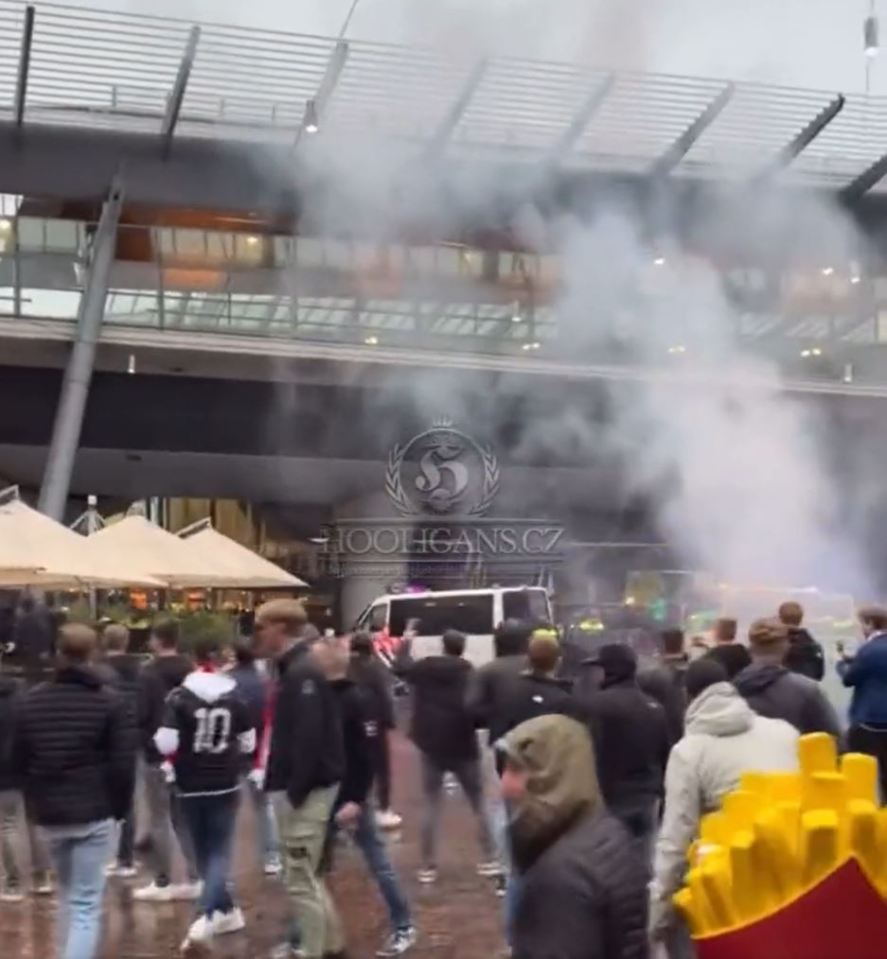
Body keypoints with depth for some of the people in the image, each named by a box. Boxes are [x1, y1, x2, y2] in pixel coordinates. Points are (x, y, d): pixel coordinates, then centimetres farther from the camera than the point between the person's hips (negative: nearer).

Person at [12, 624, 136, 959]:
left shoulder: (32, 700, 4)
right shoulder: (109, 701, -8)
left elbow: (18, 761, 11)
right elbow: (123, 764, -10)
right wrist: (121, 806, 5)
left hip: (48, 812, 4)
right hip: (93, 812, -4)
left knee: (68, 893, 24)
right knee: (86, 904, -2)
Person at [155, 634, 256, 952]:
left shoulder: (179, 697, -9)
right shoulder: (235, 697, -2)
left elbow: (165, 744, -16)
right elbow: (248, 743, 4)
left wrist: (179, 761, 4)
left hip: (191, 787, -1)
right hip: (225, 785, 1)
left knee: (203, 851, 17)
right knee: (219, 851, 4)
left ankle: (227, 911, 26)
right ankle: (205, 918, -14)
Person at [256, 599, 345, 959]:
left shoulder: (303, 672, -19)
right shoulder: (294, 669, 14)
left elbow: (309, 737, -25)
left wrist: (295, 792, -23)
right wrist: (282, 783, 15)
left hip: (305, 791, -10)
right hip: (295, 787, 10)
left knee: (301, 877, -1)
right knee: (306, 872, 21)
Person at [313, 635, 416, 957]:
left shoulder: (357, 700, -15)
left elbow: (368, 756, -19)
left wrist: (355, 800, -22)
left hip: (350, 799, -7)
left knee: (378, 862, 2)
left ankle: (403, 927, 14)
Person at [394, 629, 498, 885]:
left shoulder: (423, 667, 0)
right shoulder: (468, 673, -13)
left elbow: (400, 666, 21)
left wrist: (406, 642, 36)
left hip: (431, 746, 3)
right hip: (462, 748, -3)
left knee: (431, 806, 10)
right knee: (479, 805, 12)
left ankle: (428, 867, 8)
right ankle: (489, 861, 11)